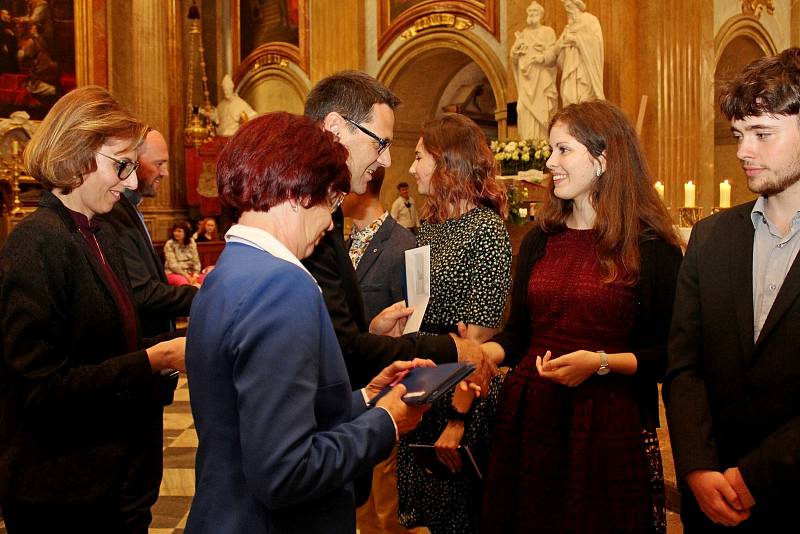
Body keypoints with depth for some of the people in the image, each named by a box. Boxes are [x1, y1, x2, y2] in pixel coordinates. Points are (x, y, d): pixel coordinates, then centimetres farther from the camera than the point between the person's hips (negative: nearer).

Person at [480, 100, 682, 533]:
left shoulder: (652, 248, -6)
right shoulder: (539, 241, 8)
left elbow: (671, 353, -6)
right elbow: (518, 333, 12)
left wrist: (601, 362, -18)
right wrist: (481, 353, -7)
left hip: (611, 423, -4)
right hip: (529, 416, 4)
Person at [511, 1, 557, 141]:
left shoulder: (548, 32, 5)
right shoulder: (522, 34, 16)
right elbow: (514, 57, 9)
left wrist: (542, 57, -23)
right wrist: (518, 44, -9)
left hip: (541, 80, -3)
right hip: (526, 80, 3)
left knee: (541, 111, -8)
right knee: (525, 111, -5)